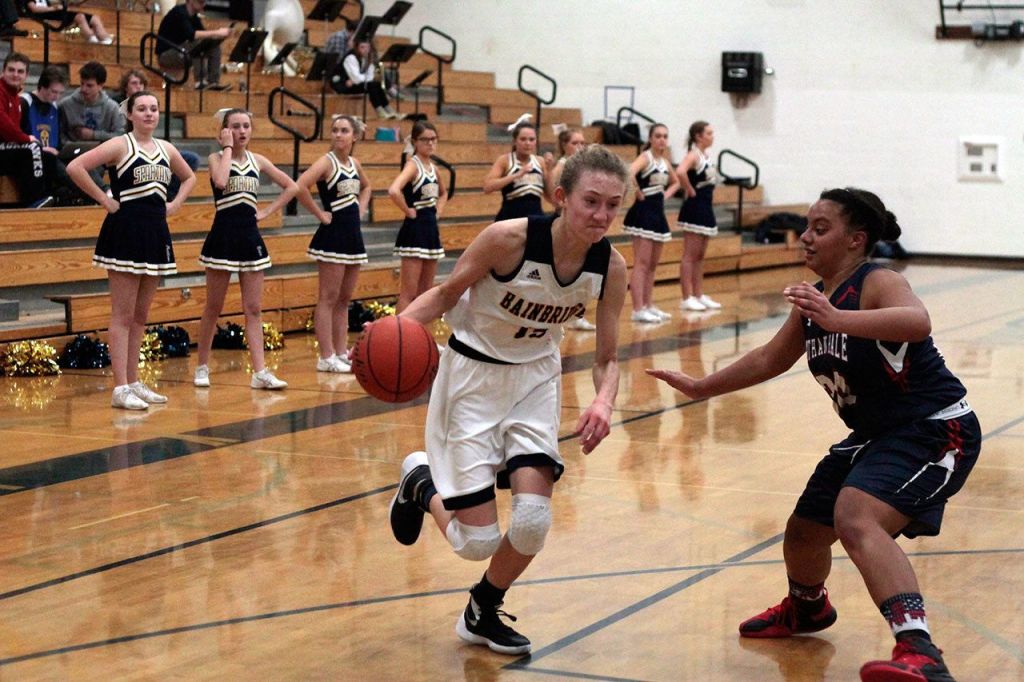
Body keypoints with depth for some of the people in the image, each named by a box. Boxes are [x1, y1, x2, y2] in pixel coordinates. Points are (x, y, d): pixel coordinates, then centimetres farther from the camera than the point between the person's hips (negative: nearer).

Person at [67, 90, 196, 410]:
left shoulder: (166, 149, 10)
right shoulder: (120, 146, -8)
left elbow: (189, 177, 29)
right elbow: (75, 167, -18)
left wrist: (176, 203, 13)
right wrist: (104, 199, -14)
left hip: (155, 233, 7)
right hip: (125, 232, -7)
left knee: (140, 315, 12)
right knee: (123, 315, -5)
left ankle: (134, 382, 19)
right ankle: (120, 388, -5)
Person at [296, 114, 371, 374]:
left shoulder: (354, 164, 11)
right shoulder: (326, 162, -10)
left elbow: (366, 187, 32)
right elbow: (300, 186, -26)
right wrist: (320, 214, -17)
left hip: (353, 236, 8)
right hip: (332, 237, -7)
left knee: (344, 299, 11)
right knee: (328, 298, -5)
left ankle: (341, 354, 16)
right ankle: (326, 358, -3)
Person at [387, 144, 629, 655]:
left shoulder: (610, 267, -14)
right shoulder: (509, 238, -27)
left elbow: (607, 359, -4)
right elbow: (446, 294, -11)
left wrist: (603, 402, -25)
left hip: (535, 378, 4)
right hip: (473, 377, -4)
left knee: (533, 520, -14)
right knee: (478, 543, -5)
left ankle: (484, 612, 19)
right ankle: (421, 483, 31)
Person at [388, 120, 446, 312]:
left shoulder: (432, 167, 11)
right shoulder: (413, 165, -11)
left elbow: (443, 193, 32)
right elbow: (394, 190, -31)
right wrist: (409, 211, -18)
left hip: (431, 230, 8)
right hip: (414, 231, -8)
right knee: (409, 294, -7)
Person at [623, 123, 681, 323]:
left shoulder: (665, 162, 12)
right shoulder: (645, 157, -12)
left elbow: (675, 182, 31)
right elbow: (628, 174, -33)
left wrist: (666, 195, 12)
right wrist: (638, 193, -20)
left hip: (658, 214, 9)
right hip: (643, 213, -9)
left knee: (653, 264, 13)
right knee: (641, 263, -10)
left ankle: (649, 305, 20)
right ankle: (638, 309, -11)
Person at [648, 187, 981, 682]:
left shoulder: (878, 283, -20)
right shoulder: (813, 300, 5)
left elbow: (917, 322, -43)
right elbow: (770, 359, 20)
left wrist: (838, 319, -54)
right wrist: (701, 387, 22)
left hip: (936, 428, -9)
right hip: (875, 434, 9)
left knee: (856, 519, -33)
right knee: (804, 530, 19)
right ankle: (805, 608, 53)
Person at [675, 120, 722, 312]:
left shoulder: (706, 155, 12)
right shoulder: (693, 155, -13)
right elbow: (680, 172, -34)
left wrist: (707, 191, 13)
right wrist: (690, 191, -20)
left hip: (706, 208, 9)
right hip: (694, 209, -9)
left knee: (700, 256, 13)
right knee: (690, 256, -5)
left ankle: (699, 296, 18)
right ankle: (687, 298, -2)